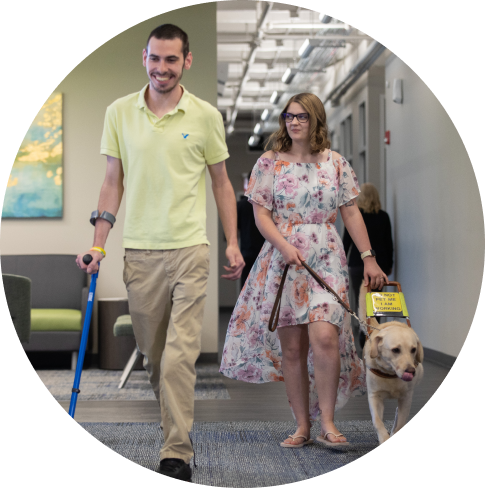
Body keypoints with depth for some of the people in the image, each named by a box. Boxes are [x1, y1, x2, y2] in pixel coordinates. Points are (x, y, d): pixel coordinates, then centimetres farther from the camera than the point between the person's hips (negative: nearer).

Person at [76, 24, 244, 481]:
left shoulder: (206, 116, 1)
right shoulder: (119, 112, 5)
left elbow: (221, 182, 9)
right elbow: (113, 181, 8)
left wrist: (232, 243, 4)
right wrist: (98, 242, 1)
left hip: (189, 249, -2)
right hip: (138, 251, 3)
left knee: (179, 356, -9)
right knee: (152, 354, 11)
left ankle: (176, 452, -2)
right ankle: (174, 424, 31)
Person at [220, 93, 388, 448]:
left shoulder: (335, 163, 8)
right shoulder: (270, 163, 6)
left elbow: (352, 214, 8)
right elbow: (261, 214, 2)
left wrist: (369, 258, 2)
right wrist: (285, 246, -14)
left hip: (326, 260, -1)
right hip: (282, 259, 1)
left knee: (324, 338, -18)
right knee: (291, 347, 1)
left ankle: (327, 421, -6)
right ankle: (302, 426, 12)